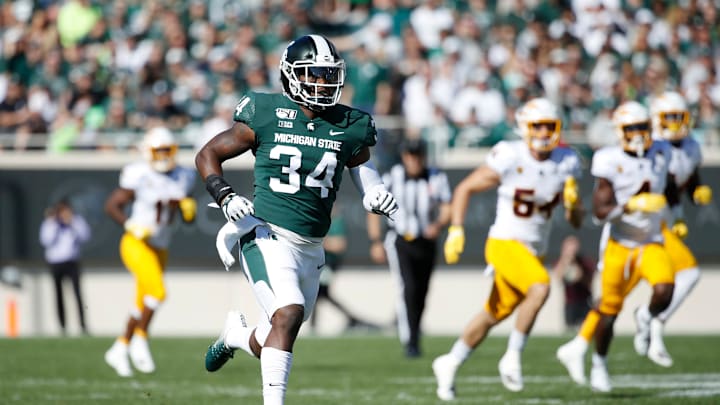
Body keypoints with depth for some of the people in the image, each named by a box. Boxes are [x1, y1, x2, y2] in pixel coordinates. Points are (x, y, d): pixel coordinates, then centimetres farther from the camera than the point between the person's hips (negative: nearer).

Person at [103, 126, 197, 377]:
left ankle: (119, 350, 24)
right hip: (137, 245, -7)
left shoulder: (182, 178, 4)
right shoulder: (139, 177, -13)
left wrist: (188, 209, -9)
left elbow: (188, 219, 14)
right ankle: (140, 340, -4)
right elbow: (111, 205, -8)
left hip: (159, 249, 7)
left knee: (143, 304, 11)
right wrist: (131, 225, -21)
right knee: (157, 291, -22)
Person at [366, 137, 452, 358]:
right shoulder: (392, 178, -9)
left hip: (426, 242, 3)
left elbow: (447, 209, -6)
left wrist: (438, 224, -28)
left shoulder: (437, 178, -5)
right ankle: (410, 342, -19)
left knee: (420, 295, 10)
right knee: (408, 288, -19)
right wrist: (375, 242, -2)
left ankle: (412, 334, 29)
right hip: (400, 241, -3)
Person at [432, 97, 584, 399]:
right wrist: (456, 231, -15)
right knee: (540, 289, -30)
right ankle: (513, 358, -15)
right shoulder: (509, 158, -15)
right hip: (506, 244, -6)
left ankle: (450, 364, 36)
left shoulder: (565, 163, -1)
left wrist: (572, 203, -17)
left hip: (534, 250, 6)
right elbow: (464, 189, -6)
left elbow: (575, 221, 5)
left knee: (494, 315, 16)